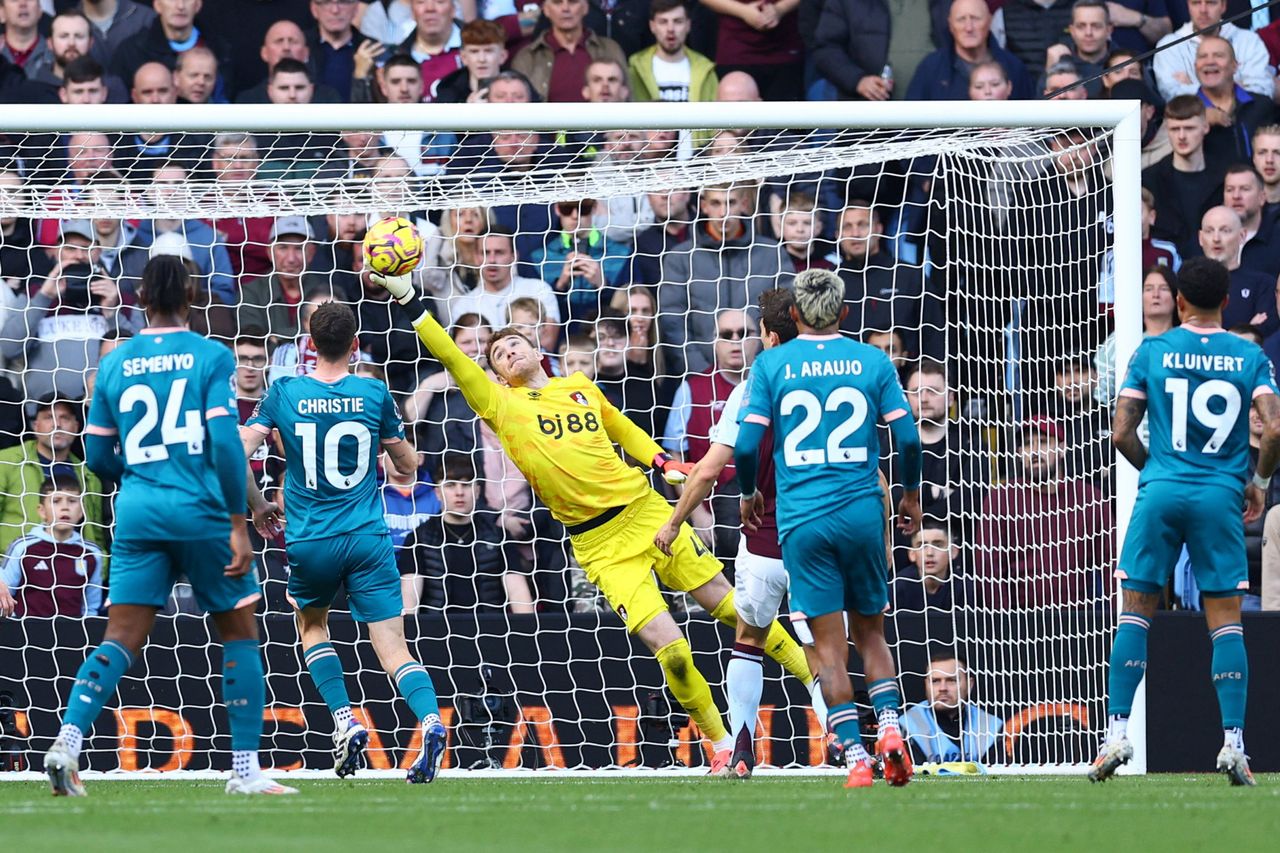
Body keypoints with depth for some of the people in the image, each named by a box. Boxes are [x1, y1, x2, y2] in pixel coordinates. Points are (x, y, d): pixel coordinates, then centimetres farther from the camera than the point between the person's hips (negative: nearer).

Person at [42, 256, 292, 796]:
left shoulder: (114, 364, 8)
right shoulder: (211, 357, -3)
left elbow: (98, 458, 13)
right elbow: (225, 442, -11)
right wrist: (237, 524, -7)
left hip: (137, 512, 3)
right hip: (201, 511, -3)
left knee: (122, 638, 1)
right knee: (239, 633, 10)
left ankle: (68, 740, -20)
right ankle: (245, 769, 9)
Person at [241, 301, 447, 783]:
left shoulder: (284, 393, -1)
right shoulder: (374, 394, 0)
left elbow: (237, 454, -6)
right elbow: (408, 466, 9)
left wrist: (257, 507, 9)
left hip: (310, 543, 0)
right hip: (368, 539, 0)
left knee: (311, 624, 27)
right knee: (393, 650, -1)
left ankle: (344, 719, 8)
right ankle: (430, 719, -28)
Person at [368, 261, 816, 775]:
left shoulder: (580, 387, 12)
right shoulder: (500, 405, 2)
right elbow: (451, 357, -6)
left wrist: (663, 463, 11)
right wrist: (406, 299, -12)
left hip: (648, 514, 3)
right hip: (599, 545, -3)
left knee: (730, 606, 6)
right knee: (668, 647, -12)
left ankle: (817, 678, 21)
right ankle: (721, 745, 3)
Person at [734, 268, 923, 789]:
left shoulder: (771, 364, 1)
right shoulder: (873, 361, 3)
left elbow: (746, 443, -5)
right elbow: (908, 437, 0)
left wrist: (748, 493, 13)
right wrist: (911, 493, 16)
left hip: (801, 517, -1)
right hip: (862, 512, 1)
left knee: (829, 644, 1)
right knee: (870, 632, 15)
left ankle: (855, 755, -8)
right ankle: (889, 725, -6)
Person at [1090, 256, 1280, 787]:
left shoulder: (1151, 352, 3)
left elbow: (1122, 434, 1)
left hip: (1161, 491, 0)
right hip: (1220, 496, 0)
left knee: (1136, 610, 6)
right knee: (1226, 619, 4)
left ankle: (1117, 731, -2)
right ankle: (1233, 740, -3)